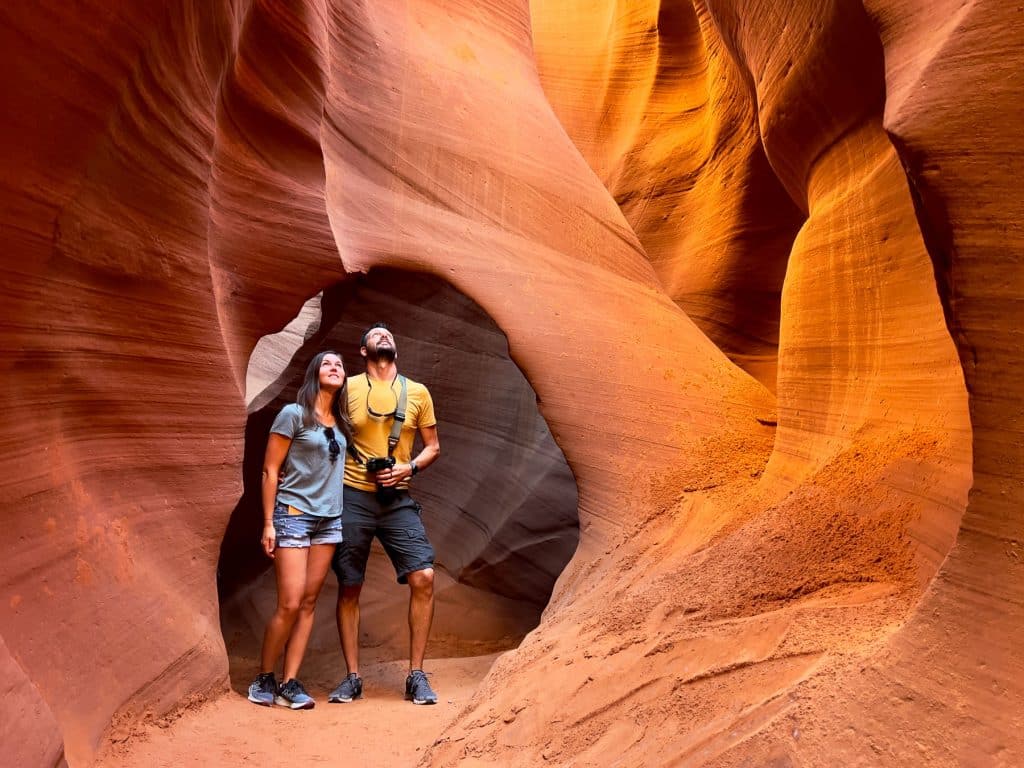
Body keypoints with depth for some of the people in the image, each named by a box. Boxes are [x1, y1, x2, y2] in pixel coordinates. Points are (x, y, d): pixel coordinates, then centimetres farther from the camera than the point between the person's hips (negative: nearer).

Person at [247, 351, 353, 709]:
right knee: (290, 605, -8)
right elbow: (270, 471, -6)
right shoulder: (293, 414, -6)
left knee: (308, 603, 5)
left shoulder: (341, 423, 11)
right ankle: (263, 680, 11)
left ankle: (290, 684, 11)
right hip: (293, 515, -6)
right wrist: (268, 523, -9)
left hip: (330, 519, 6)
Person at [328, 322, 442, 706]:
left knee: (423, 577, -11)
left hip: (397, 500, 1)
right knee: (348, 587, 5)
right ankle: (352, 677, 19)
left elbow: (433, 446, 11)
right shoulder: (348, 388, 3)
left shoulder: (417, 393, 7)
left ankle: (416, 675, 2)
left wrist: (409, 467, -7)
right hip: (353, 498, -1)